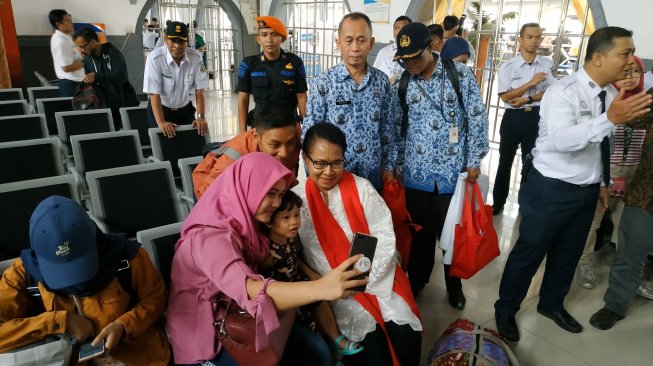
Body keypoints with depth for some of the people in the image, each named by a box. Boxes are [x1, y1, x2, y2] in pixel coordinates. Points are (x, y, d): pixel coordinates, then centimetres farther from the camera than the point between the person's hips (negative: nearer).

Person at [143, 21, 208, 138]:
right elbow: (154, 93, -24)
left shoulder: (196, 58, -13)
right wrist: (161, 122, -35)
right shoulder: (155, 58, -22)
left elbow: (199, 91, -10)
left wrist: (201, 117, -22)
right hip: (161, 110, -3)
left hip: (186, 110, 3)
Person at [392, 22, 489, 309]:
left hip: (453, 172, -1)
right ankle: (417, 280, 36)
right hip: (417, 174, 2)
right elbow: (397, 128, 8)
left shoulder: (460, 74, -5)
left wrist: (474, 160, -6)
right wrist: (397, 165, 8)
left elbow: (477, 118, -3)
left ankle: (454, 285, 35)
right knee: (420, 231, 13)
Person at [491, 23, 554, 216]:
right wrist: (531, 83, -18)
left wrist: (527, 100, -15)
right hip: (513, 117, -1)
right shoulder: (508, 66, -6)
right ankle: (498, 202, 22)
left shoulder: (547, 65, 0)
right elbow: (505, 96, -12)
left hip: (536, 117, 1)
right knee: (505, 161, 9)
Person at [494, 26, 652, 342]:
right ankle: (505, 310, 26)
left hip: (587, 191, 8)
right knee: (528, 253, 6)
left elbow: (602, 146, 15)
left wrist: (602, 182, 19)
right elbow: (560, 139, -35)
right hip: (551, 189, -7)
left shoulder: (612, 95, 4)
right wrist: (611, 119, -43)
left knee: (568, 253, 21)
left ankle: (551, 304, 44)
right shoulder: (563, 91, -19)